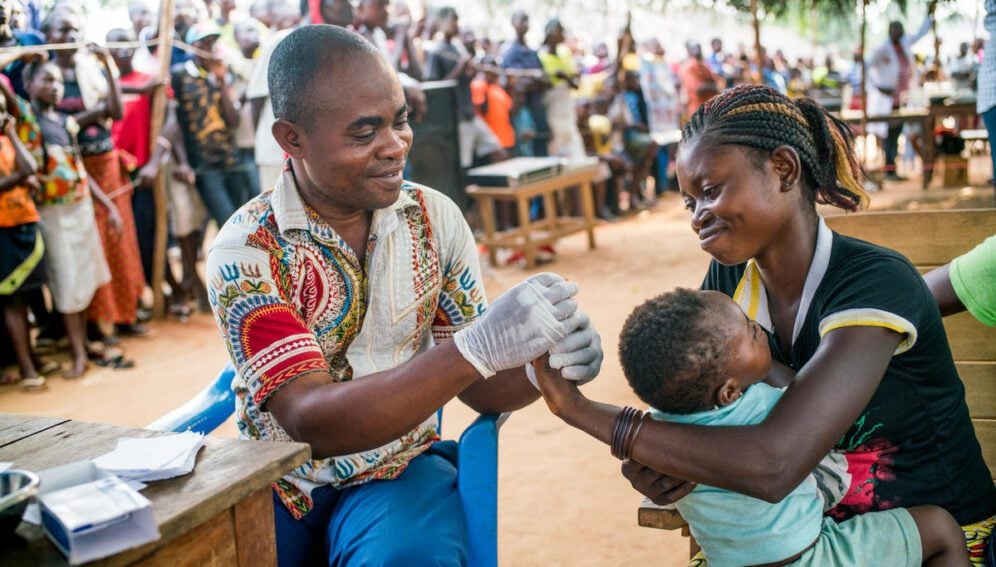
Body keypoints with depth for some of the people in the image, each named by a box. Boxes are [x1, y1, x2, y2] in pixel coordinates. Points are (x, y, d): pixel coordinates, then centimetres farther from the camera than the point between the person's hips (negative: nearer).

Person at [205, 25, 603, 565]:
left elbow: (477, 386, 2)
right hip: (279, 481, 0)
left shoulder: (436, 218, -5)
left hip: (401, 468, 1)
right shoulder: (246, 249, -15)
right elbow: (310, 421, -24)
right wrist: (475, 348, -36)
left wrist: (544, 365, -22)